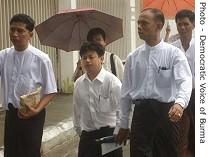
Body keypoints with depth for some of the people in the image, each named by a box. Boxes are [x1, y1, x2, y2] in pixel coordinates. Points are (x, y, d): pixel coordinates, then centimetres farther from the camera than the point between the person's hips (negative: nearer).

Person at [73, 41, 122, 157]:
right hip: (87, 136, 4)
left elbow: (121, 111, -8)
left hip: (109, 133, -4)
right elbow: (77, 111, 12)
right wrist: (80, 132, 13)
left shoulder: (112, 81, -11)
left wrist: (116, 136, -8)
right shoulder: (78, 84, 3)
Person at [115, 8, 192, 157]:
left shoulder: (174, 53, -3)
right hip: (141, 113, 2)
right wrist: (123, 125, 13)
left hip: (166, 112, -2)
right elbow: (126, 91, 12)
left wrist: (180, 103, -40)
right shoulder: (133, 57, 8)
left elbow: (185, 81, -18)